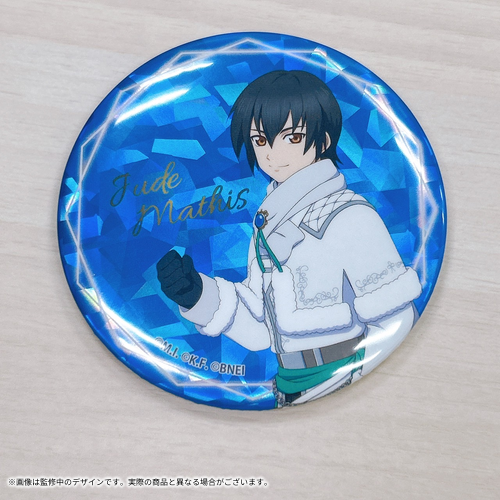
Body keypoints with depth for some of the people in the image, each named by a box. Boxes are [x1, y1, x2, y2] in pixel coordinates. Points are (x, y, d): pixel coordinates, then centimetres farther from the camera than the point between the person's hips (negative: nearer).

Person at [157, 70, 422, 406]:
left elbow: (396, 318, -13)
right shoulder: (268, 222, 6)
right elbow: (260, 330, 5)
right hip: (291, 390, 5)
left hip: (347, 394, -5)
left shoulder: (348, 217, -13)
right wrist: (199, 296, -7)